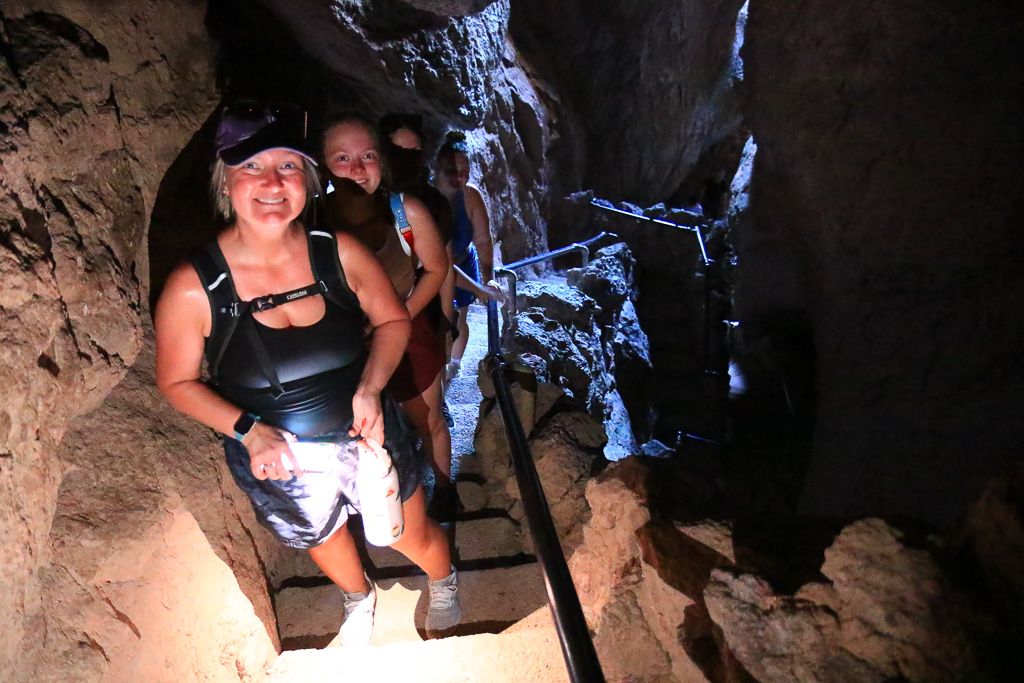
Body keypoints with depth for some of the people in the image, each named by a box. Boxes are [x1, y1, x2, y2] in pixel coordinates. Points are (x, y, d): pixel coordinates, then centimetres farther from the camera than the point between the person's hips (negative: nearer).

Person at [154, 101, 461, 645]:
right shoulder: (193, 287, -22)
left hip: (366, 436, 0)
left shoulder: (340, 253, -18)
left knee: (415, 540, 19)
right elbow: (177, 382, -8)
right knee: (326, 543, 29)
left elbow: (393, 320, -2)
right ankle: (359, 599, 67)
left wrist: (369, 386, -18)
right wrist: (249, 429, -22)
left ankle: (445, 586, 59)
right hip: (276, 460, 0)